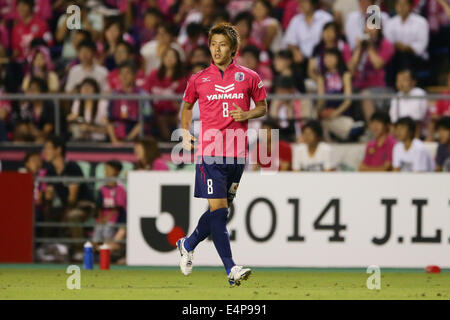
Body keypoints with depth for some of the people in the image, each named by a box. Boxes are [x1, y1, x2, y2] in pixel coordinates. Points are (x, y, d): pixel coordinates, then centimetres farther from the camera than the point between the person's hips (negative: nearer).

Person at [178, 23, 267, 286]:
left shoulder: (249, 77, 5)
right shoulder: (199, 79, 5)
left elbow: (263, 107, 15)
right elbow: (187, 106, 22)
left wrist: (247, 114, -6)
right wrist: (186, 133, 7)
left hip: (238, 154, 2)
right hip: (209, 152, -2)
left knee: (221, 209, 9)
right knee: (218, 207, -12)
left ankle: (188, 245, 34)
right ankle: (231, 269, -16)